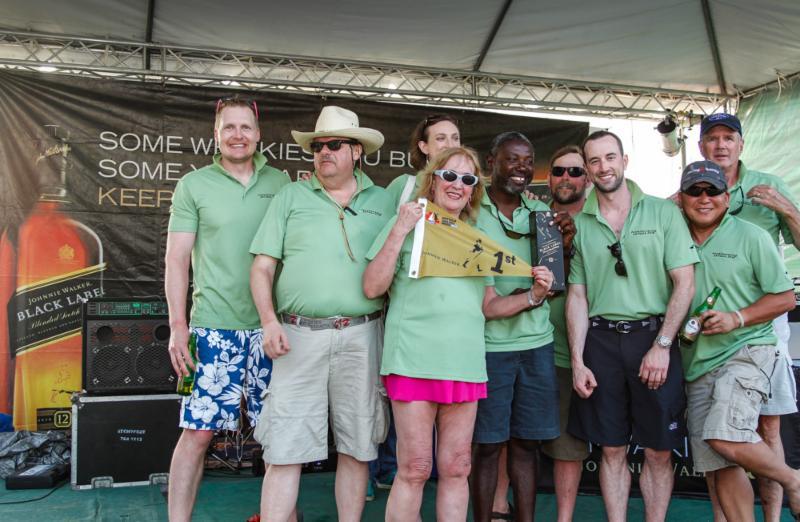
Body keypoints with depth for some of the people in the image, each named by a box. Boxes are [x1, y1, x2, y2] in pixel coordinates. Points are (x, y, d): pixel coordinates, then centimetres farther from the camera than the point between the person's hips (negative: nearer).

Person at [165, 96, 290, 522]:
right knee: (198, 431, -3)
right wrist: (178, 326, -6)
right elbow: (177, 260, 0)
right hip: (214, 325, -2)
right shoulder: (194, 185, 3)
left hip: (271, 325, 3)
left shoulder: (280, 183, 10)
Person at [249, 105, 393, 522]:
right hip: (300, 335, -1)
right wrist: (269, 322, -9)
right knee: (285, 448, -2)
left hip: (361, 335, 1)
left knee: (356, 445, 9)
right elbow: (262, 266, 6)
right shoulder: (291, 197, 10)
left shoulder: (382, 202, 12)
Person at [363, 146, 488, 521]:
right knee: (414, 469, 0)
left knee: (456, 469, 10)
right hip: (415, 359, -4)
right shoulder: (408, 225, 3)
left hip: (465, 362, 5)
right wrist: (399, 232, -10)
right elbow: (372, 288, -5)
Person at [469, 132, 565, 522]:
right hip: (489, 345, -4)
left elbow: (559, 278, 16)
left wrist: (566, 242, -3)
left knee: (526, 445, 12)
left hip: (537, 343, 4)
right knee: (486, 446, 4)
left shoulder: (542, 213, 9)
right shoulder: (470, 213, -6)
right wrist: (529, 294, -21)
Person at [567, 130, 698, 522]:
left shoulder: (662, 212, 1)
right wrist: (577, 362, 0)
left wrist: (661, 346, -9)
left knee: (659, 451, 5)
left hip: (653, 337, -1)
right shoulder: (578, 224, 7)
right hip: (600, 341, 2)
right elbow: (577, 295, 6)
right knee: (612, 449, 9)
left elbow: (685, 283, -2)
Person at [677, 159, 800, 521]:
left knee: (724, 438, -22)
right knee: (718, 466, 5)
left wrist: (737, 318, -14)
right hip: (696, 363, 5)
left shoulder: (750, 237, -1)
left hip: (746, 352, -5)